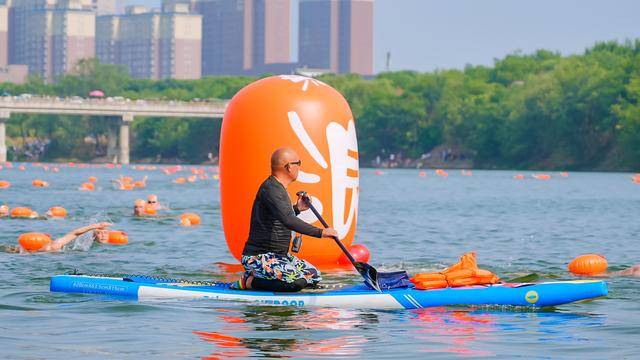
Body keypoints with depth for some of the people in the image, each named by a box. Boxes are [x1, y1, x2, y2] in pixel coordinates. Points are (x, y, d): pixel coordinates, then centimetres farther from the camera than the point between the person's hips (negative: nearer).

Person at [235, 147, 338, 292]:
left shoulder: (278, 188, 15)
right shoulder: (270, 188, -19)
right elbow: (288, 221, -31)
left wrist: (297, 208, 15)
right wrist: (320, 232, -29)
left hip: (278, 255, 11)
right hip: (258, 257, -11)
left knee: (314, 276, 6)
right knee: (298, 281, -27)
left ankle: (260, 276, 9)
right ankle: (249, 282, -10)